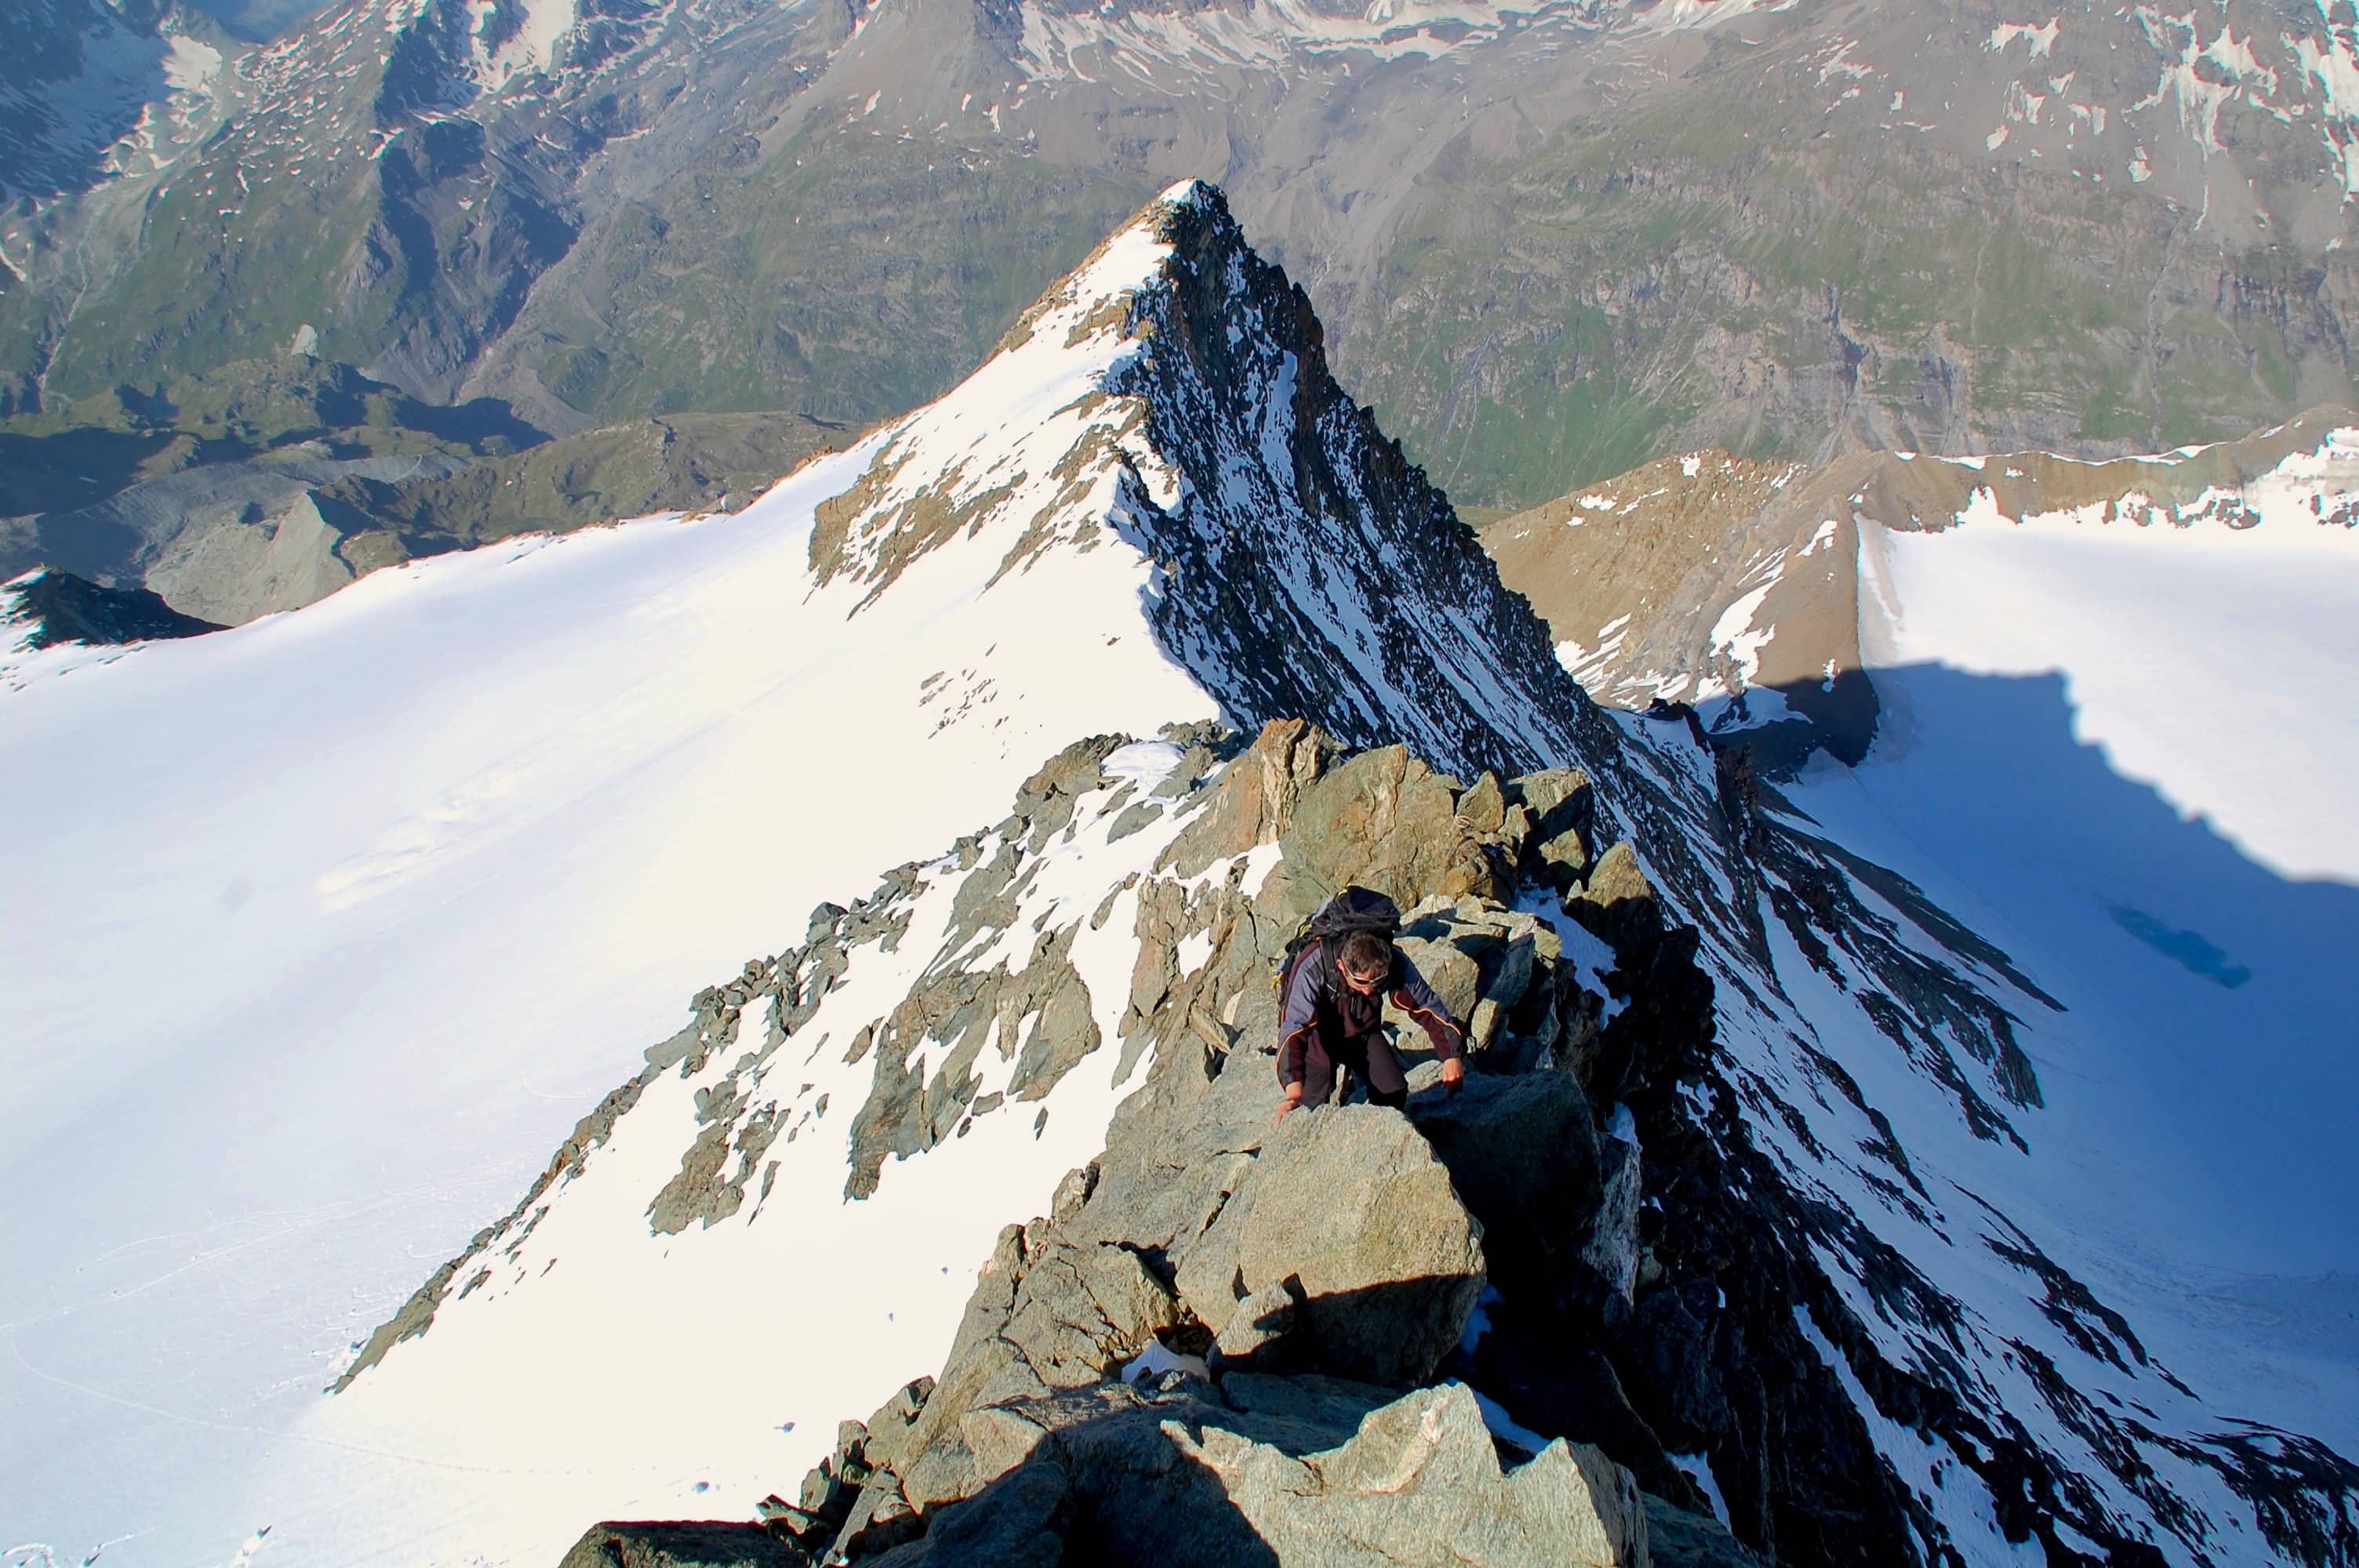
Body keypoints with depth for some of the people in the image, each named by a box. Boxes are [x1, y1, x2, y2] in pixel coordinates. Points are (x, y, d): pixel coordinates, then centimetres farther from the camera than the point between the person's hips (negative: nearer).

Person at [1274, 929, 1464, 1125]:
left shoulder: (1394, 964, -29)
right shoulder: (1313, 969, -39)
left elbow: (1427, 1007, -18)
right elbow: (1294, 1030, -44)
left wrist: (1452, 1055, -27)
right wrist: (1294, 1092, -54)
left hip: (1364, 1033, 3)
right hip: (1318, 1035, -3)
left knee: (1394, 1093, -9)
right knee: (1314, 1103, -17)